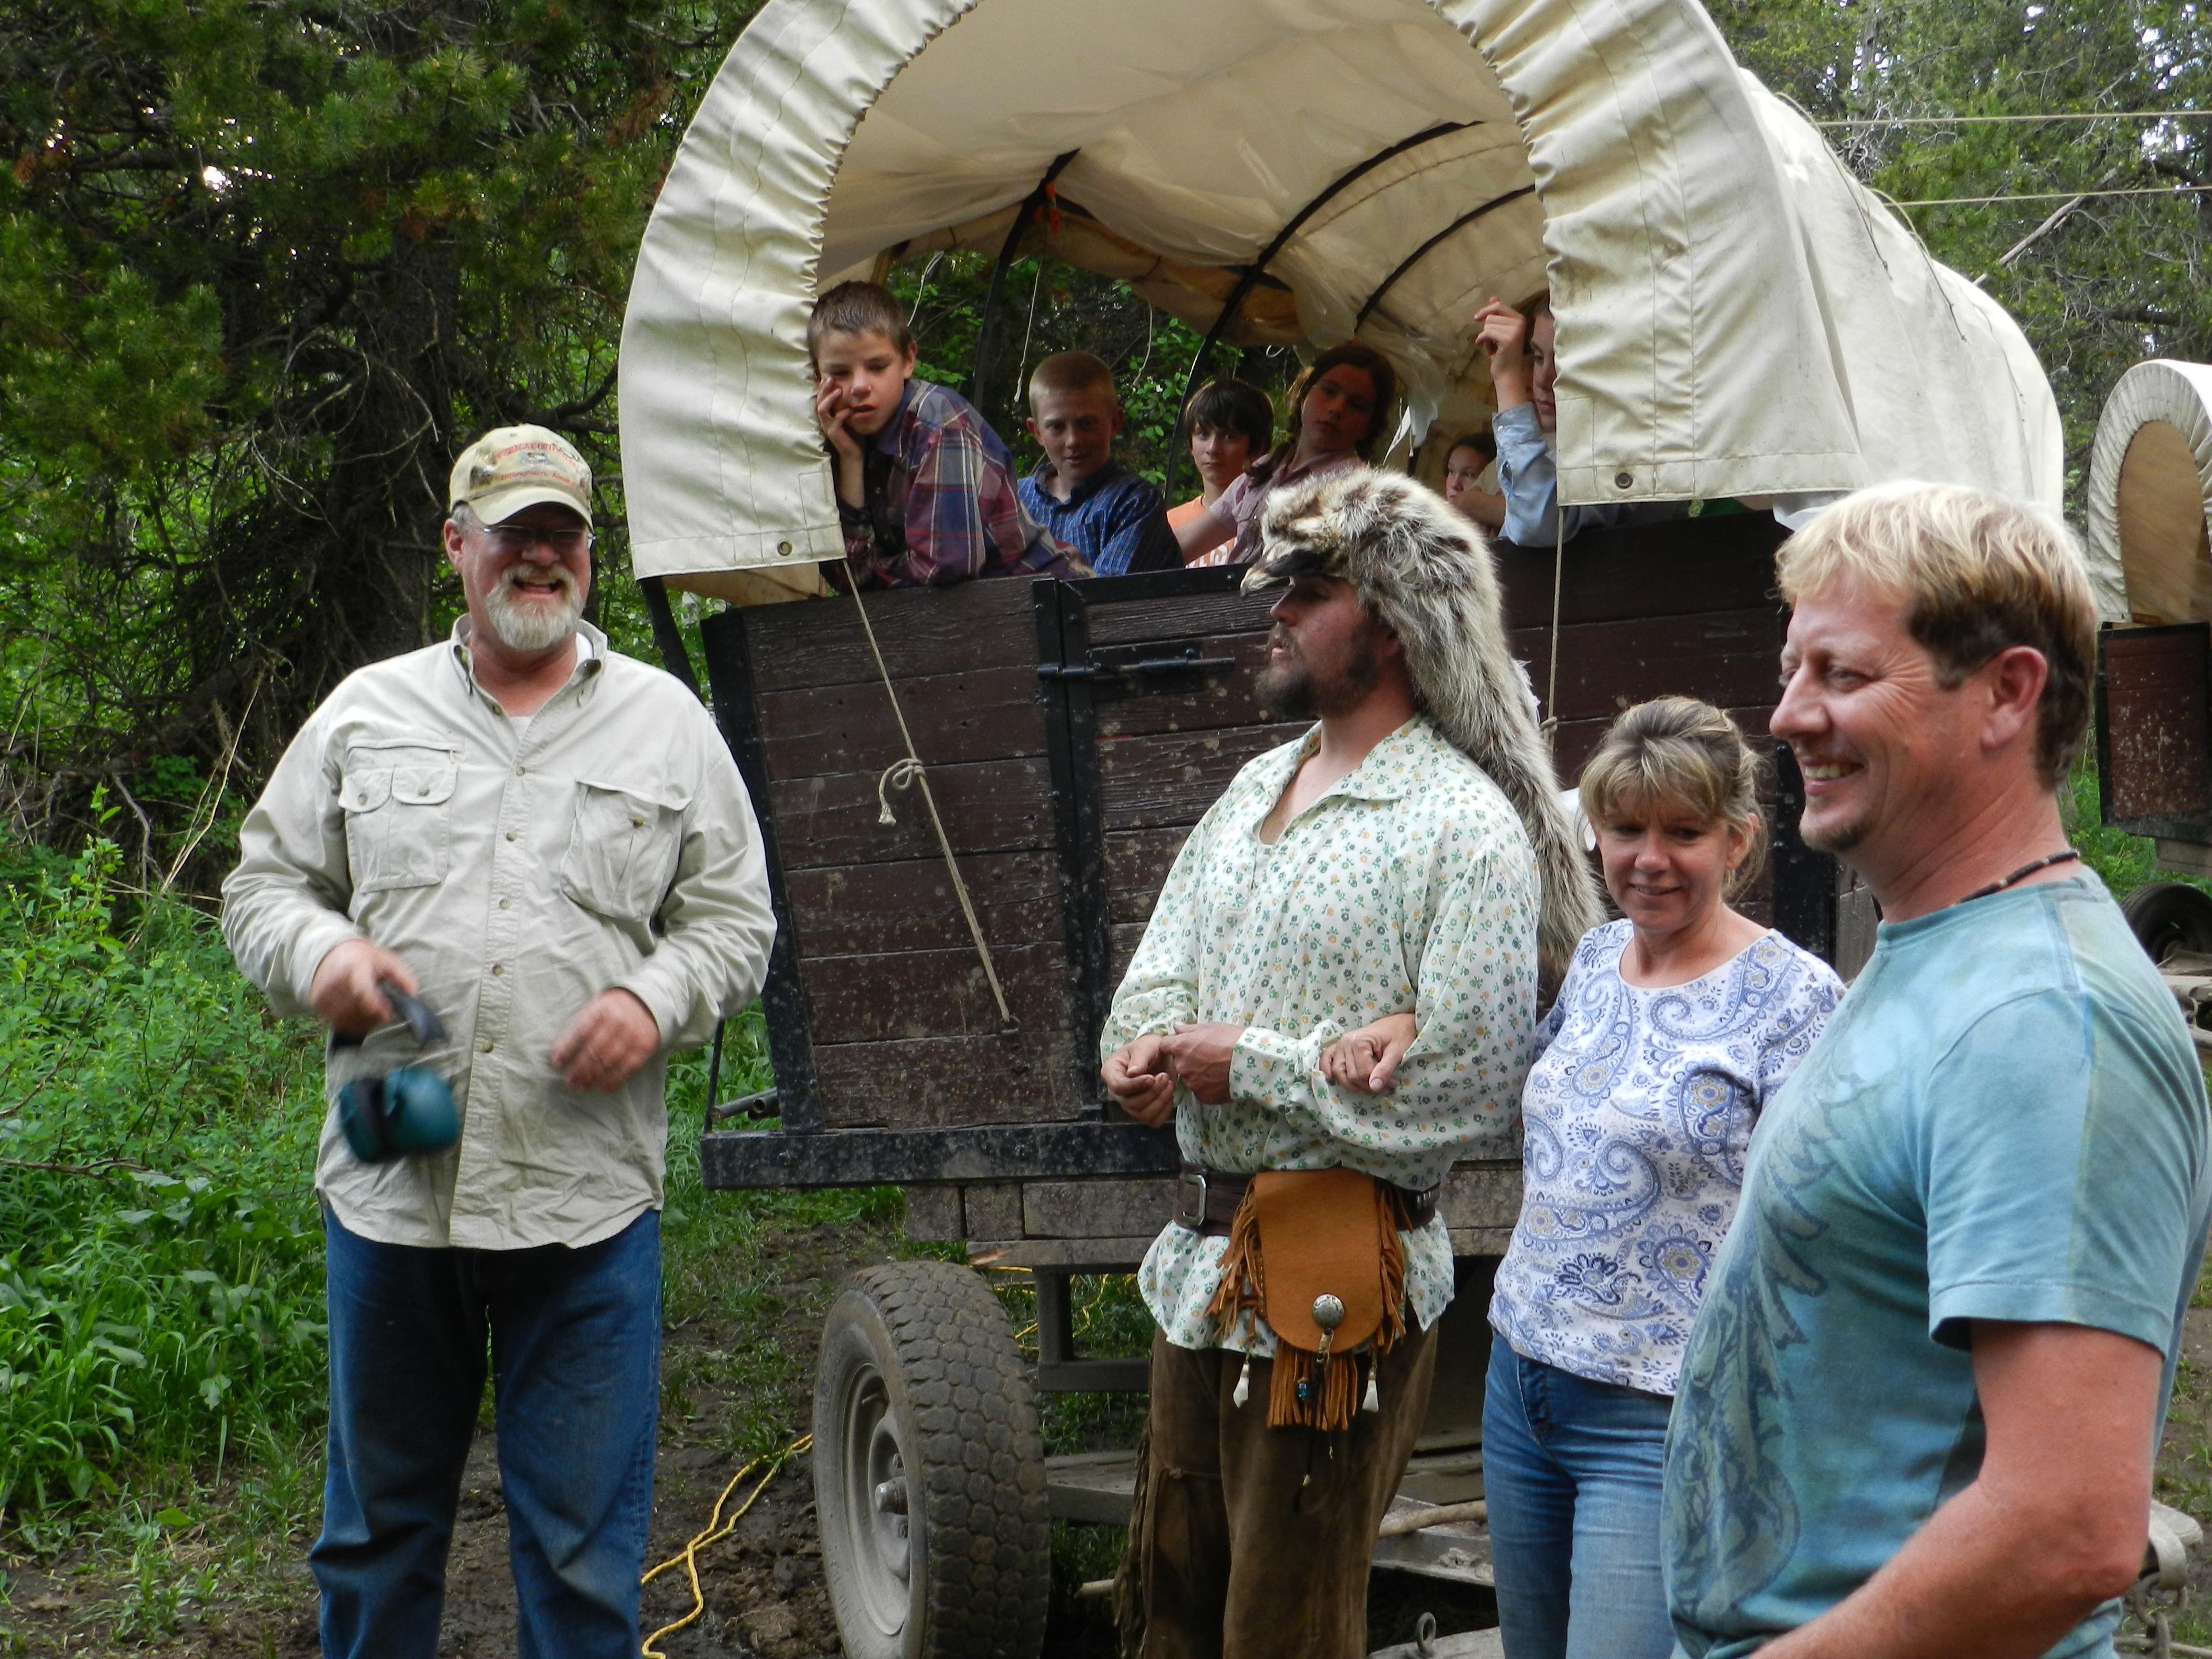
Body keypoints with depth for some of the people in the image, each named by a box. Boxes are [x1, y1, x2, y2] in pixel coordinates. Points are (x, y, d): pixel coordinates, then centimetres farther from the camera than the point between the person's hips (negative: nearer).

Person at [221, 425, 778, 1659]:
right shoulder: (366, 713, 11)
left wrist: (655, 1003, -10)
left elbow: (734, 918, 9)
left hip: (588, 1199, -1)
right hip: (391, 1190, 1)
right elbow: (264, 883, 12)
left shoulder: (667, 723, 9)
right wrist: (320, 952, -10)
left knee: (583, 1547, 4)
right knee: (378, 1524, 12)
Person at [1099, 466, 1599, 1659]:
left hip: (1333, 1286, -8)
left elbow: (1469, 1094, -20)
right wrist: (1141, 1043, -8)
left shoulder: (1466, 828, -15)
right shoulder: (1258, 786, 12)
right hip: (1201, 1259, 8)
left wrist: (1252, 1064, -17)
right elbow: (1165, 961, 16)